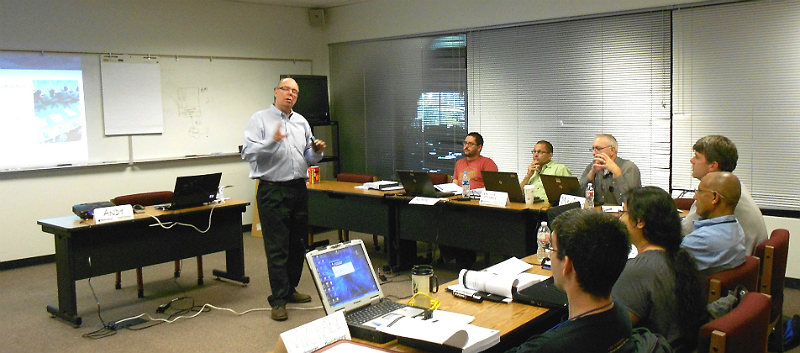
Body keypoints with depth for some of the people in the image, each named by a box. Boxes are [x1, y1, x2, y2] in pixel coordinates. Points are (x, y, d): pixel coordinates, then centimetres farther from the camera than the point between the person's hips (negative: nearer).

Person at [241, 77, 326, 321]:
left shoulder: (301, 122, 15)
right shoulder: (260, 119, -1)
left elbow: (309, 159, 16)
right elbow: (248, 153, -13)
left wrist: (317, 152, -5)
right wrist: (272, 141, -27)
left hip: (299, 189, 6)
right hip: (273, 190, -6)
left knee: (297, 244, 12)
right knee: (277, 248, -4)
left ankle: (290, 290, 26)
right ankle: (278, 300, 2)